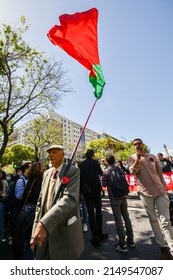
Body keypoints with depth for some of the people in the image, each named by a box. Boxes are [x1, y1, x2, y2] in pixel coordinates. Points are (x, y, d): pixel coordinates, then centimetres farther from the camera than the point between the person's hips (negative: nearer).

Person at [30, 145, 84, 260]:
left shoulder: (73, 171, -13)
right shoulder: (46, 173, 8)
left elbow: (70, 199, -27)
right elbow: (40, 202, 9)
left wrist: (44, 224, -34)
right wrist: (36, 229, 4)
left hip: (64, 232, -5)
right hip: (43, 232, 5)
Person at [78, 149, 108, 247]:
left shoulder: (81, 164, -1)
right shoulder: (95, 162, -7)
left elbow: (79, 178, 2)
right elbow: (101, 173, 8)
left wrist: (80, 191, 10)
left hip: (86, 191, 1)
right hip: (96, 189, -1)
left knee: (91, 213, 8)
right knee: (98, 211, 17)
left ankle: (96, 239, 14)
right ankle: (100, 234, 28)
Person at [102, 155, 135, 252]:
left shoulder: (106, 171, -9)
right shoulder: (120, 169, 4)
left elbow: (104, 184, -4)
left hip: (114, 198, -5)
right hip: (123, 196, 5)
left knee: (118, 219, 3)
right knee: (126, 217, 16)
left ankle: (122, 244, 12)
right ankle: (131, 240, 28)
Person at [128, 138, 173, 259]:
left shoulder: (152, 157, 8)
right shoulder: (132, 158, 0)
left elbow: (160, 172, 13)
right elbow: (132, 171, -17)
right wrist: (138, 157, -23)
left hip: (160, 191, 2)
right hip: (146, 192, -1)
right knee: (153, 220, 10)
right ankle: (163, 246, 25)